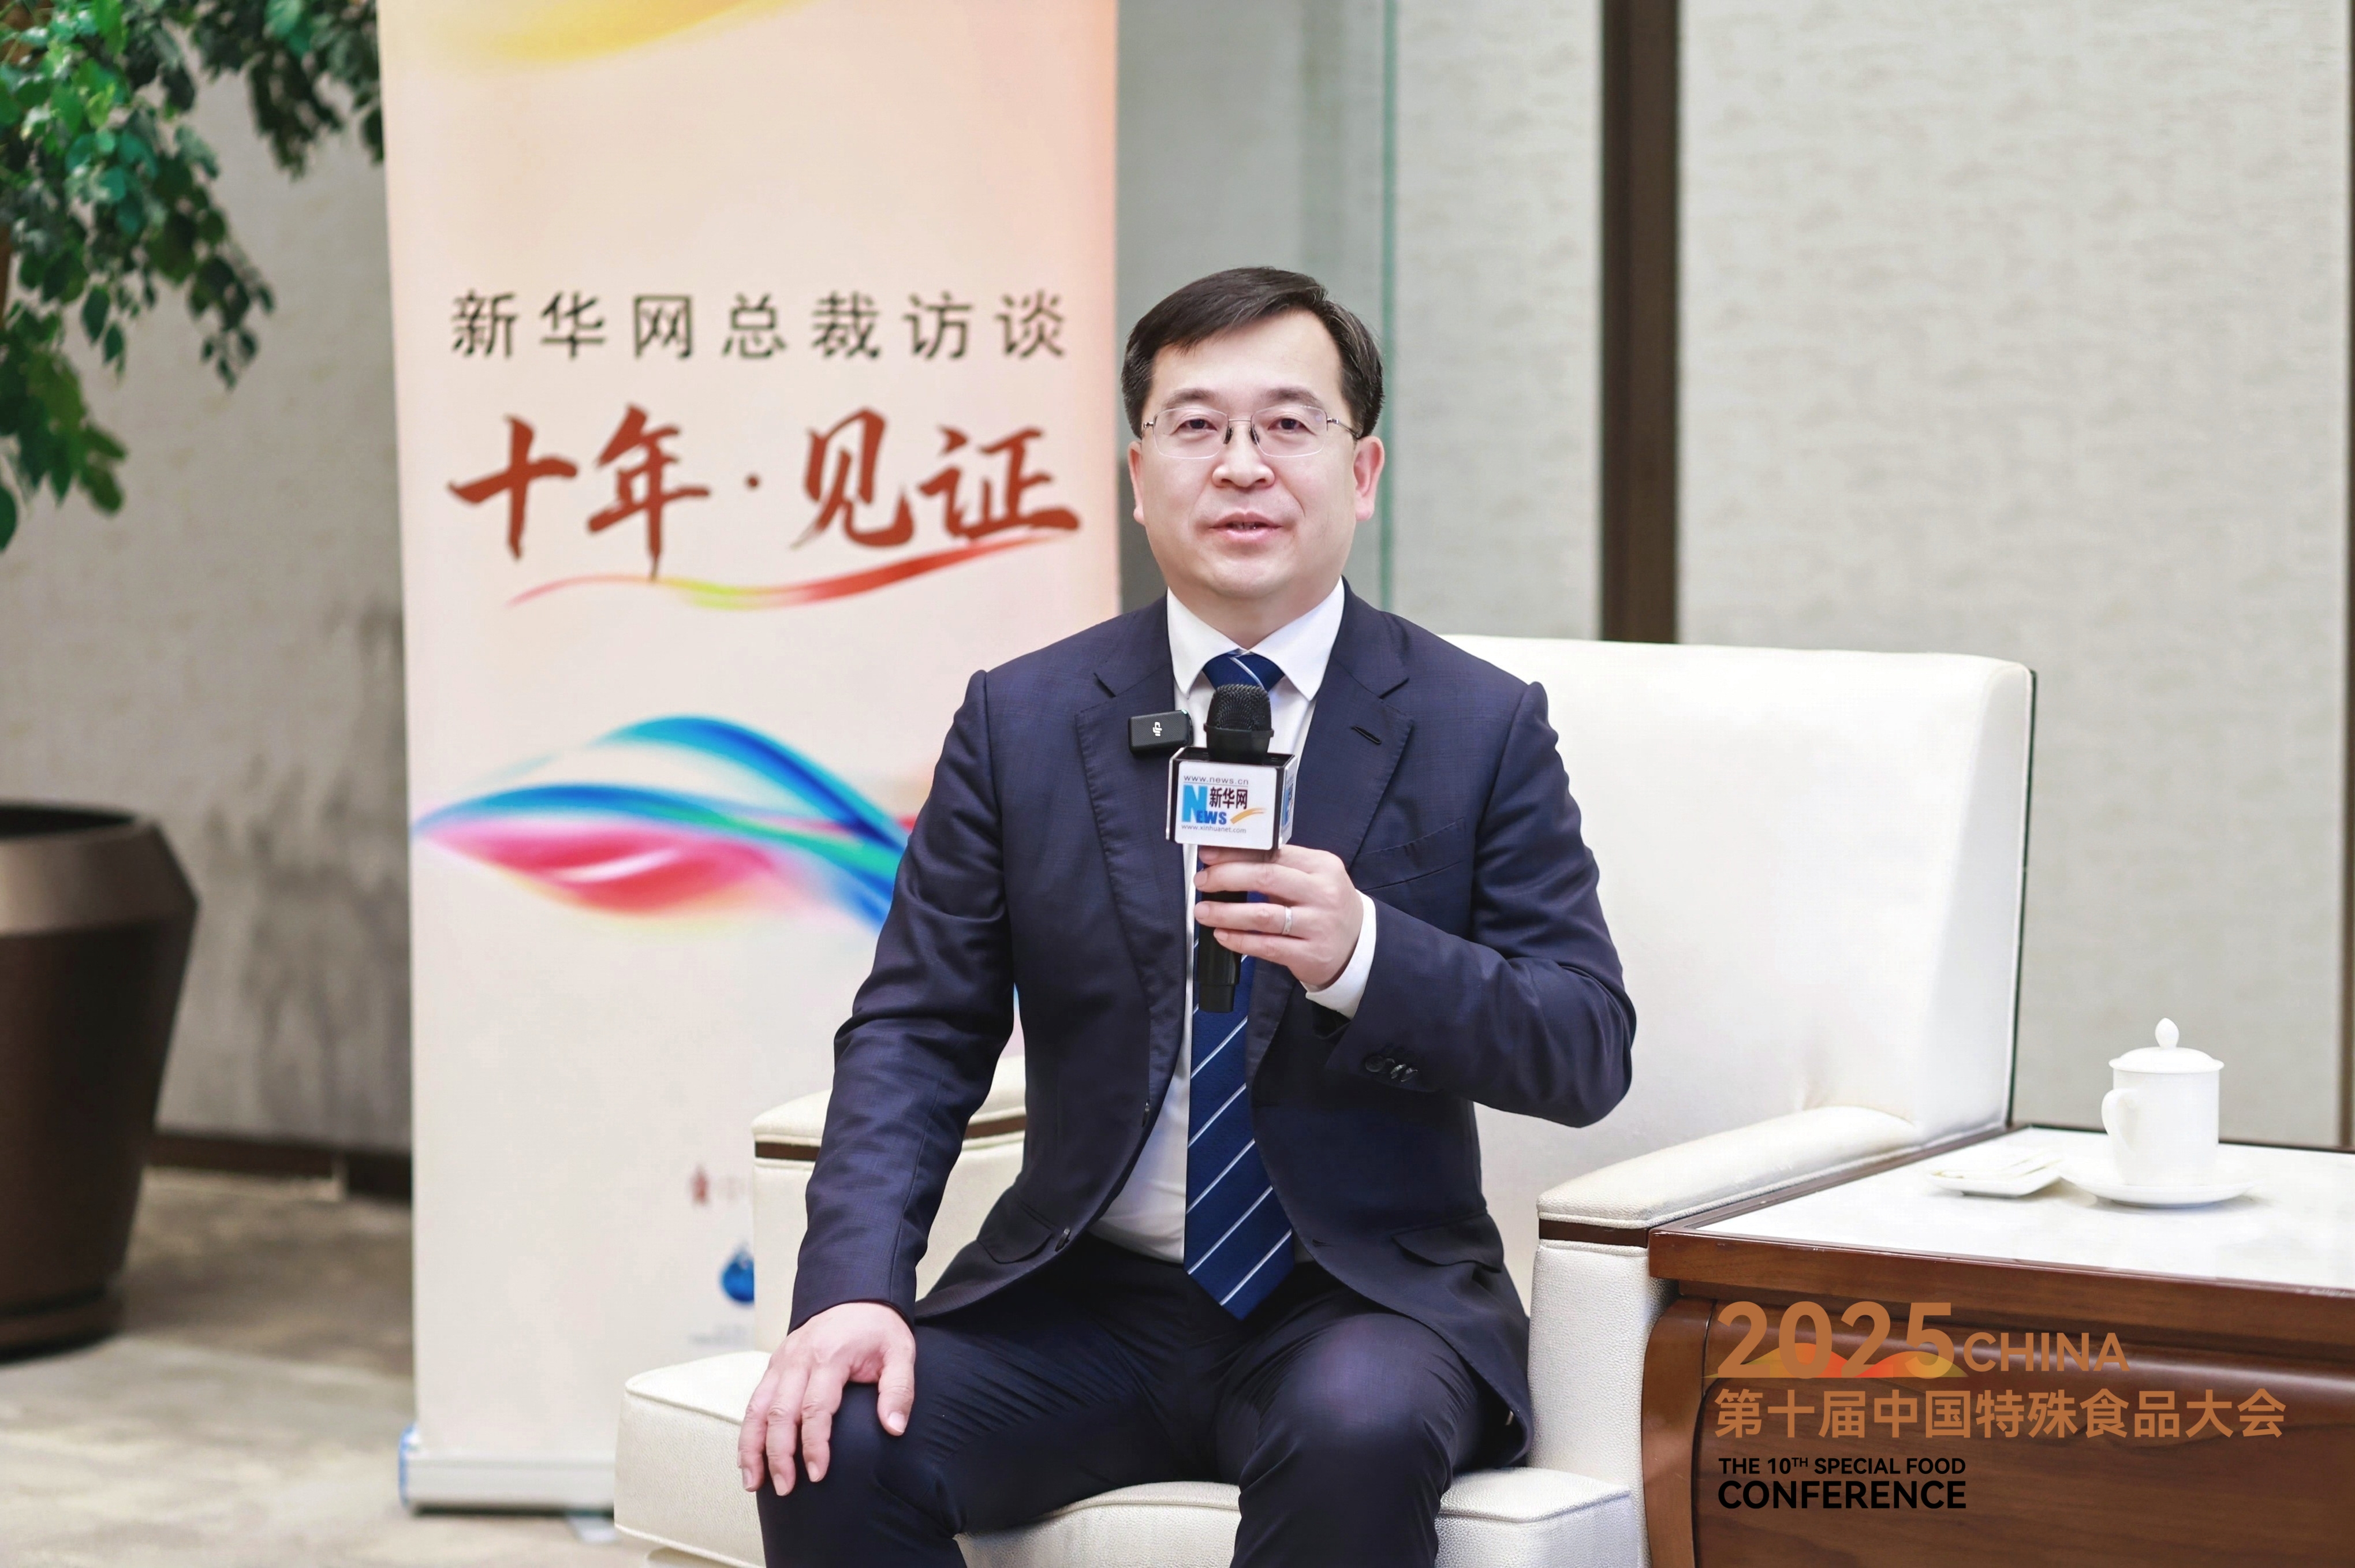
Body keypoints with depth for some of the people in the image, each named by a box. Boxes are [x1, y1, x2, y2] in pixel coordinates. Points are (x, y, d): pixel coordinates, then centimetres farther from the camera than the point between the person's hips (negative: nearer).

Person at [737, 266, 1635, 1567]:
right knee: (831, 1444, -24)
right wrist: (855, 1288, -15)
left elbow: (1589, 1048, -4)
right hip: (1082, 1301, 2)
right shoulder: (1021, 721, 6)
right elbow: (916, 1031, 2)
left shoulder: (1482, 727, 1)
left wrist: (1364, 953, -23)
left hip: (1359, 1301, -2)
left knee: (1359, 1428, -35)